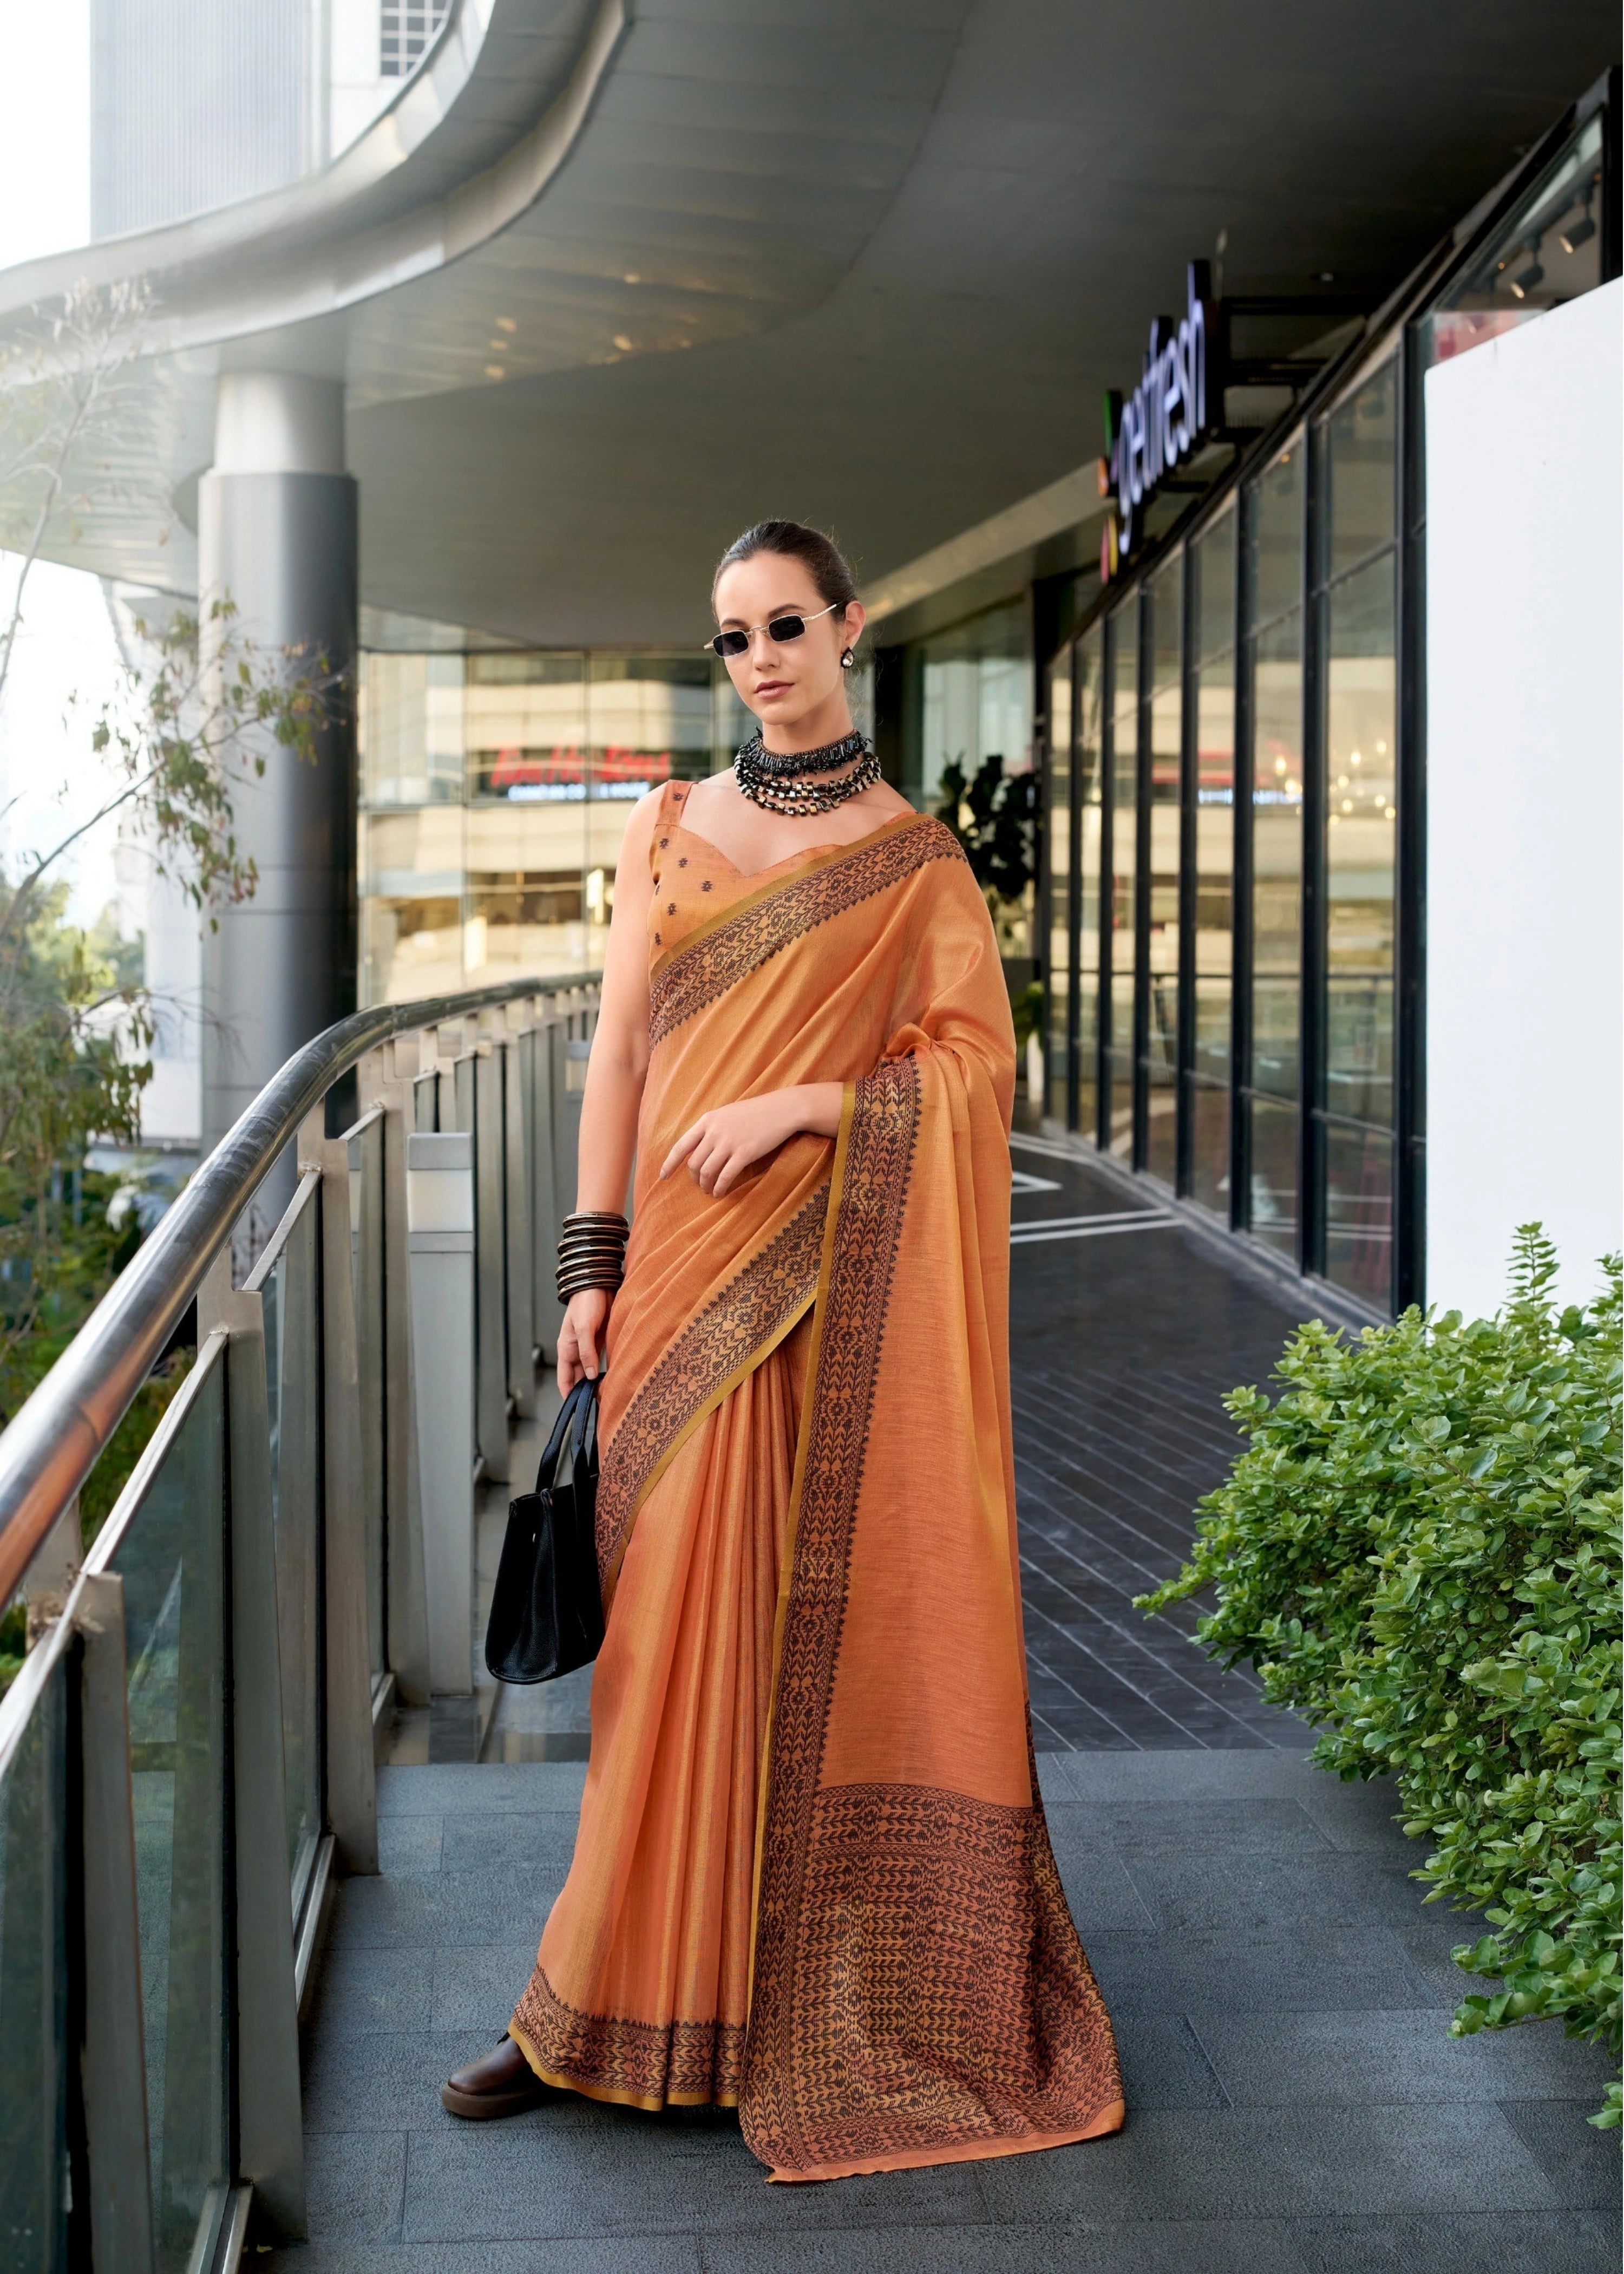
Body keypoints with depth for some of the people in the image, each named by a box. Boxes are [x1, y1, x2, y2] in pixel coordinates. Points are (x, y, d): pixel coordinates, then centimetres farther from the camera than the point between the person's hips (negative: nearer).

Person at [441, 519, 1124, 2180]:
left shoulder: (914, 858, 5)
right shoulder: (668, 831, 10)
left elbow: (978, 1051, -2)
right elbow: (620, 1052, 8)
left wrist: (798, 1104, -14)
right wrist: (594, 1265, 2)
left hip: (842, 1277, -2)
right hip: (690, 1265, 2)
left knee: (830, 1605, -1)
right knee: (689, 1611, 1)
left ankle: (828, 1965, 13)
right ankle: (643, 1992, 10)